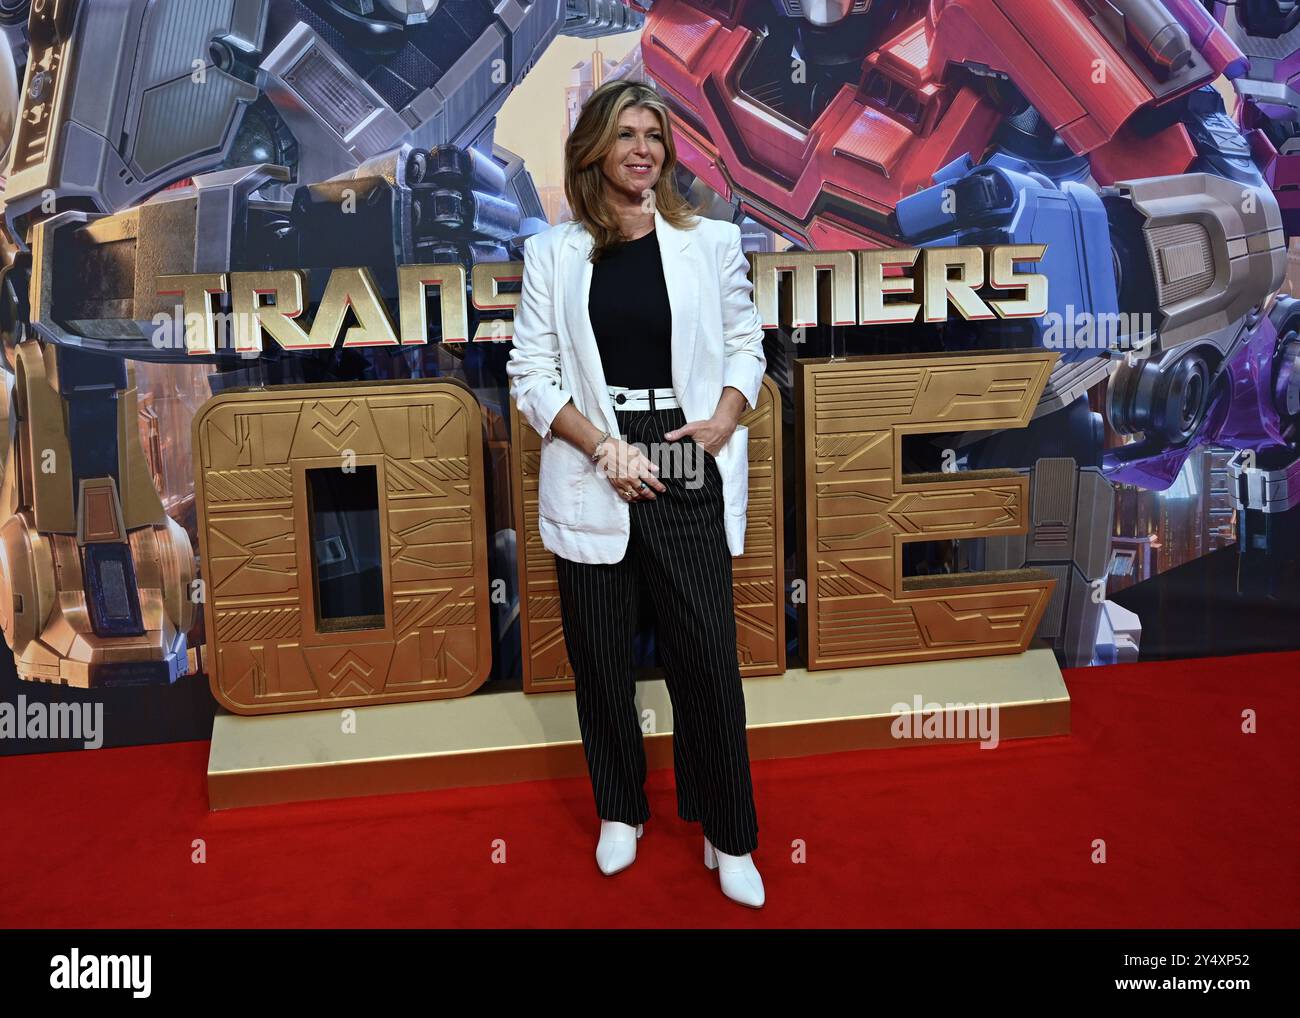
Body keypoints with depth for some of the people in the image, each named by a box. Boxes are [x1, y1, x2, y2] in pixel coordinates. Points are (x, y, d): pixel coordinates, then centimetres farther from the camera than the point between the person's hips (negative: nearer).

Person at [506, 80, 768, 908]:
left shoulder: (712, 242, 6)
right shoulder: (553, 253, 4)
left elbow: (746, 346, 10)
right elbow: (532, 372, 1)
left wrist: (724, 420, -9)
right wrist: (602, 446, -12)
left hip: (689, 478, 0)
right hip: (591, 478, 1)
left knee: (709, 658, 0)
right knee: (601, 660, 10)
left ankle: (729, 838, 17)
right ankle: (621, 813, 32)